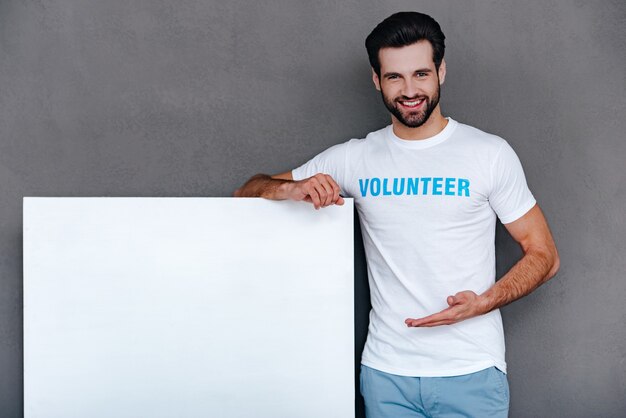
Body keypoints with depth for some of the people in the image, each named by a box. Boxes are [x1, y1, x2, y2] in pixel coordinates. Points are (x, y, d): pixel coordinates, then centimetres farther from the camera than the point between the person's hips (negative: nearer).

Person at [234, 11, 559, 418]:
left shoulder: (491, 154, -2)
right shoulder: (353, 158, 4)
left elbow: (544, 255, 1)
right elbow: (248, 192, 8)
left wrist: (483, 302, -16)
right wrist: (292, 188, -14)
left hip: (471, 372, -2)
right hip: (385, 371, 2)